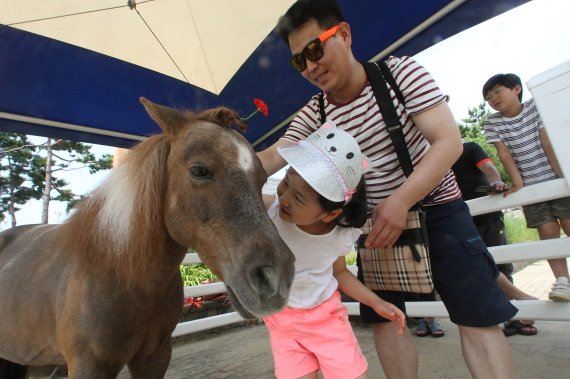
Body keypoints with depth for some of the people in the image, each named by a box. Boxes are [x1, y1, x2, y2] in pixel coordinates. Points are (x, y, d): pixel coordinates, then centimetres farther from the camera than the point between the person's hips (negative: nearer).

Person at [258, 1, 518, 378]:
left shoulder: (402, 72, -14)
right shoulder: (312, 115, -6)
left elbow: (450, 142, -20)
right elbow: (271, 158, -12)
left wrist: (401, 199, -32)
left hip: (437, 209, -2)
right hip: (375, 221, 3)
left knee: (477, 317, 0)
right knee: (383, 318, 7)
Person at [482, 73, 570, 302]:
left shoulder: (535, 106, -2)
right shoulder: (492, 123, -2)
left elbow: (548, 142, -8)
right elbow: (504, 155, -6)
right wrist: (517, 182, -15)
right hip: (529, 185, 0)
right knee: (548, 231, -3)